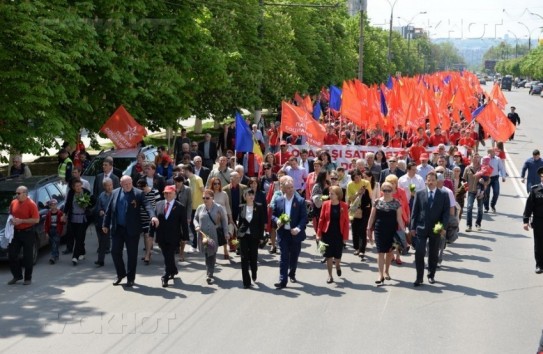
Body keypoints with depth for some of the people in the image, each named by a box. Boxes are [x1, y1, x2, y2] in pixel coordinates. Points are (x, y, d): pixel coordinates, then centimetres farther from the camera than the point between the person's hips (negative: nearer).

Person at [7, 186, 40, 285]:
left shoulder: (31, 204, -13)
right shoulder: (13, 202, 4)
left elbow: (36, 220, -16)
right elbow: (11, 214, 20)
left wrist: (21, 221, -20)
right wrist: (11, 219, -4)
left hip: (27, 232, -6)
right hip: (15, 232, 6)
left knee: (28, 256, 2)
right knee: (11, 255, 6)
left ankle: (28, 278, 14)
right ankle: (17, 275, 22)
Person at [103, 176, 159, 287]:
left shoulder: (138, 194, -6)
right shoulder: (115, 193, 5)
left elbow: (147, 205, -18)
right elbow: (109, 209, 10)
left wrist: (153, 216, -35)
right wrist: (105, 224, 9)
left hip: (132, 230, -3)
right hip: (117, 228, 3)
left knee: (132, 254, 4)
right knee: (115, 252, 6)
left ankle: (130, 278, 17)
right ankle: (121, 274, 26)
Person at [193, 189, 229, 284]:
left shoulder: (219, 208, -3)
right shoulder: (200, 208, 6)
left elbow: (224, 220, 2)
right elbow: (195, 218, 16)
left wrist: (225, 233, -2)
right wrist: (197, 226, -5)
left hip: (215, 236, -3)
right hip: (203, 236, 3)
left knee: (212, 255, -4)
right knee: (207, 254, 8)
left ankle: (209, 275, -3)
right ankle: (209, 273, 23)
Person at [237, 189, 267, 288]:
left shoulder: (259, 207, -3)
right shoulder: (241, 207, 3)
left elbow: (262, 222, -2)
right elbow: (239, 220, 13)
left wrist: (261, 236, -5)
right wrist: (239, 232, 3)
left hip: (254, 236, -1)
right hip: (244, 235, 1)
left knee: (253, 256, 8)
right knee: (244, 258, -1)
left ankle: (254, 274, 39)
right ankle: (246, 282, 3)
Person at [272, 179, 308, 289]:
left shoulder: (300, 201, -5)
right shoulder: (278, 200, 2)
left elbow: (304, 217, -8)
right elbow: (273, 214, 9)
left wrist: (298, 228, -23)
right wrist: (277, 220, -13)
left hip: (295, 233, 0)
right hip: (283, 233, 0)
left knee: (294, 256, 14)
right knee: (284, 257, -5)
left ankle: (292, 274, 38)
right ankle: (282, 280, -6)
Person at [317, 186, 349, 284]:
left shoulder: (344, 205, -5)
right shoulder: (326, 204, -4)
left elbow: (346, 221, -3)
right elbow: (321, 219, 0)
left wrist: (345, 236, -5)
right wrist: (319, 234, -3)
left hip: (339, 234, 0)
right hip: (327, 233, 0)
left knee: (338, 255, 8)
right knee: (328, 256, 2)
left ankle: (337, 266, 42)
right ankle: (330, 276, 14)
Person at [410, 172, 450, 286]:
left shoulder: (444, 195, 2)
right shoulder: (419, 194, 4)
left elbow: (446, 212, -1)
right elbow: (415, 211, 4)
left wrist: (443, 227, -11)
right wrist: (413, 227, -1)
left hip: (436, 229, 0)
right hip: (421, 228, 0)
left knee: (433, 254, 10)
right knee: (419, 253, -7)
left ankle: (431, 275, 24)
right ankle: (419, 277, -2)